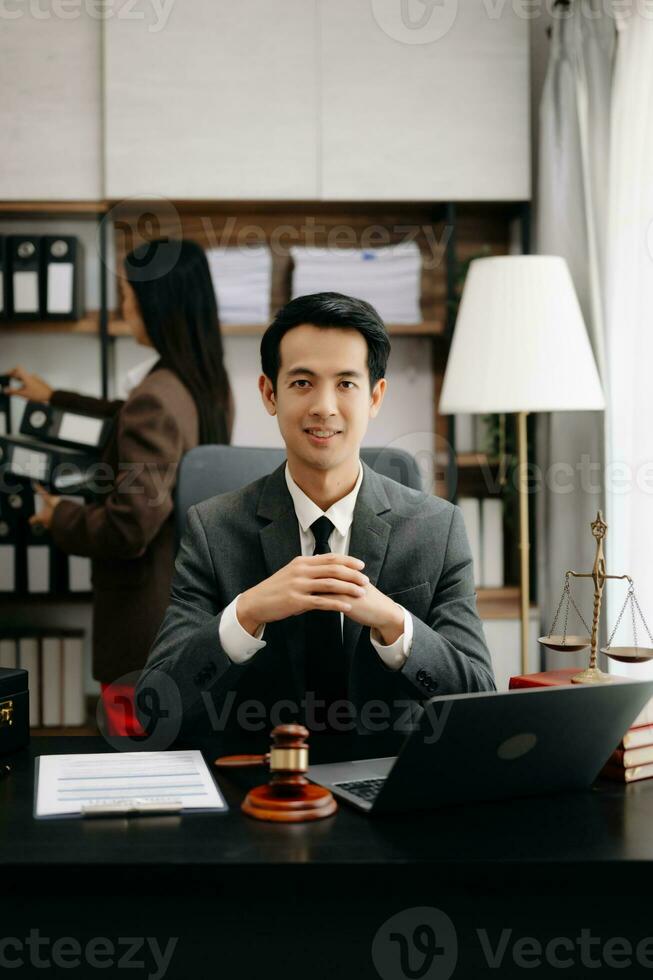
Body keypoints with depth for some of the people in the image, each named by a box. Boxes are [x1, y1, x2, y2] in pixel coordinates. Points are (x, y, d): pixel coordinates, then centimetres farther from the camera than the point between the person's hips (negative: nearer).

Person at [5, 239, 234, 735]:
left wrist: (59, 518, -8)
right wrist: (55, 397, 33)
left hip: (150, 627, -9)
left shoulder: (157, 396, -24)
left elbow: (130, 526, -26)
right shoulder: (209, 384, 4)